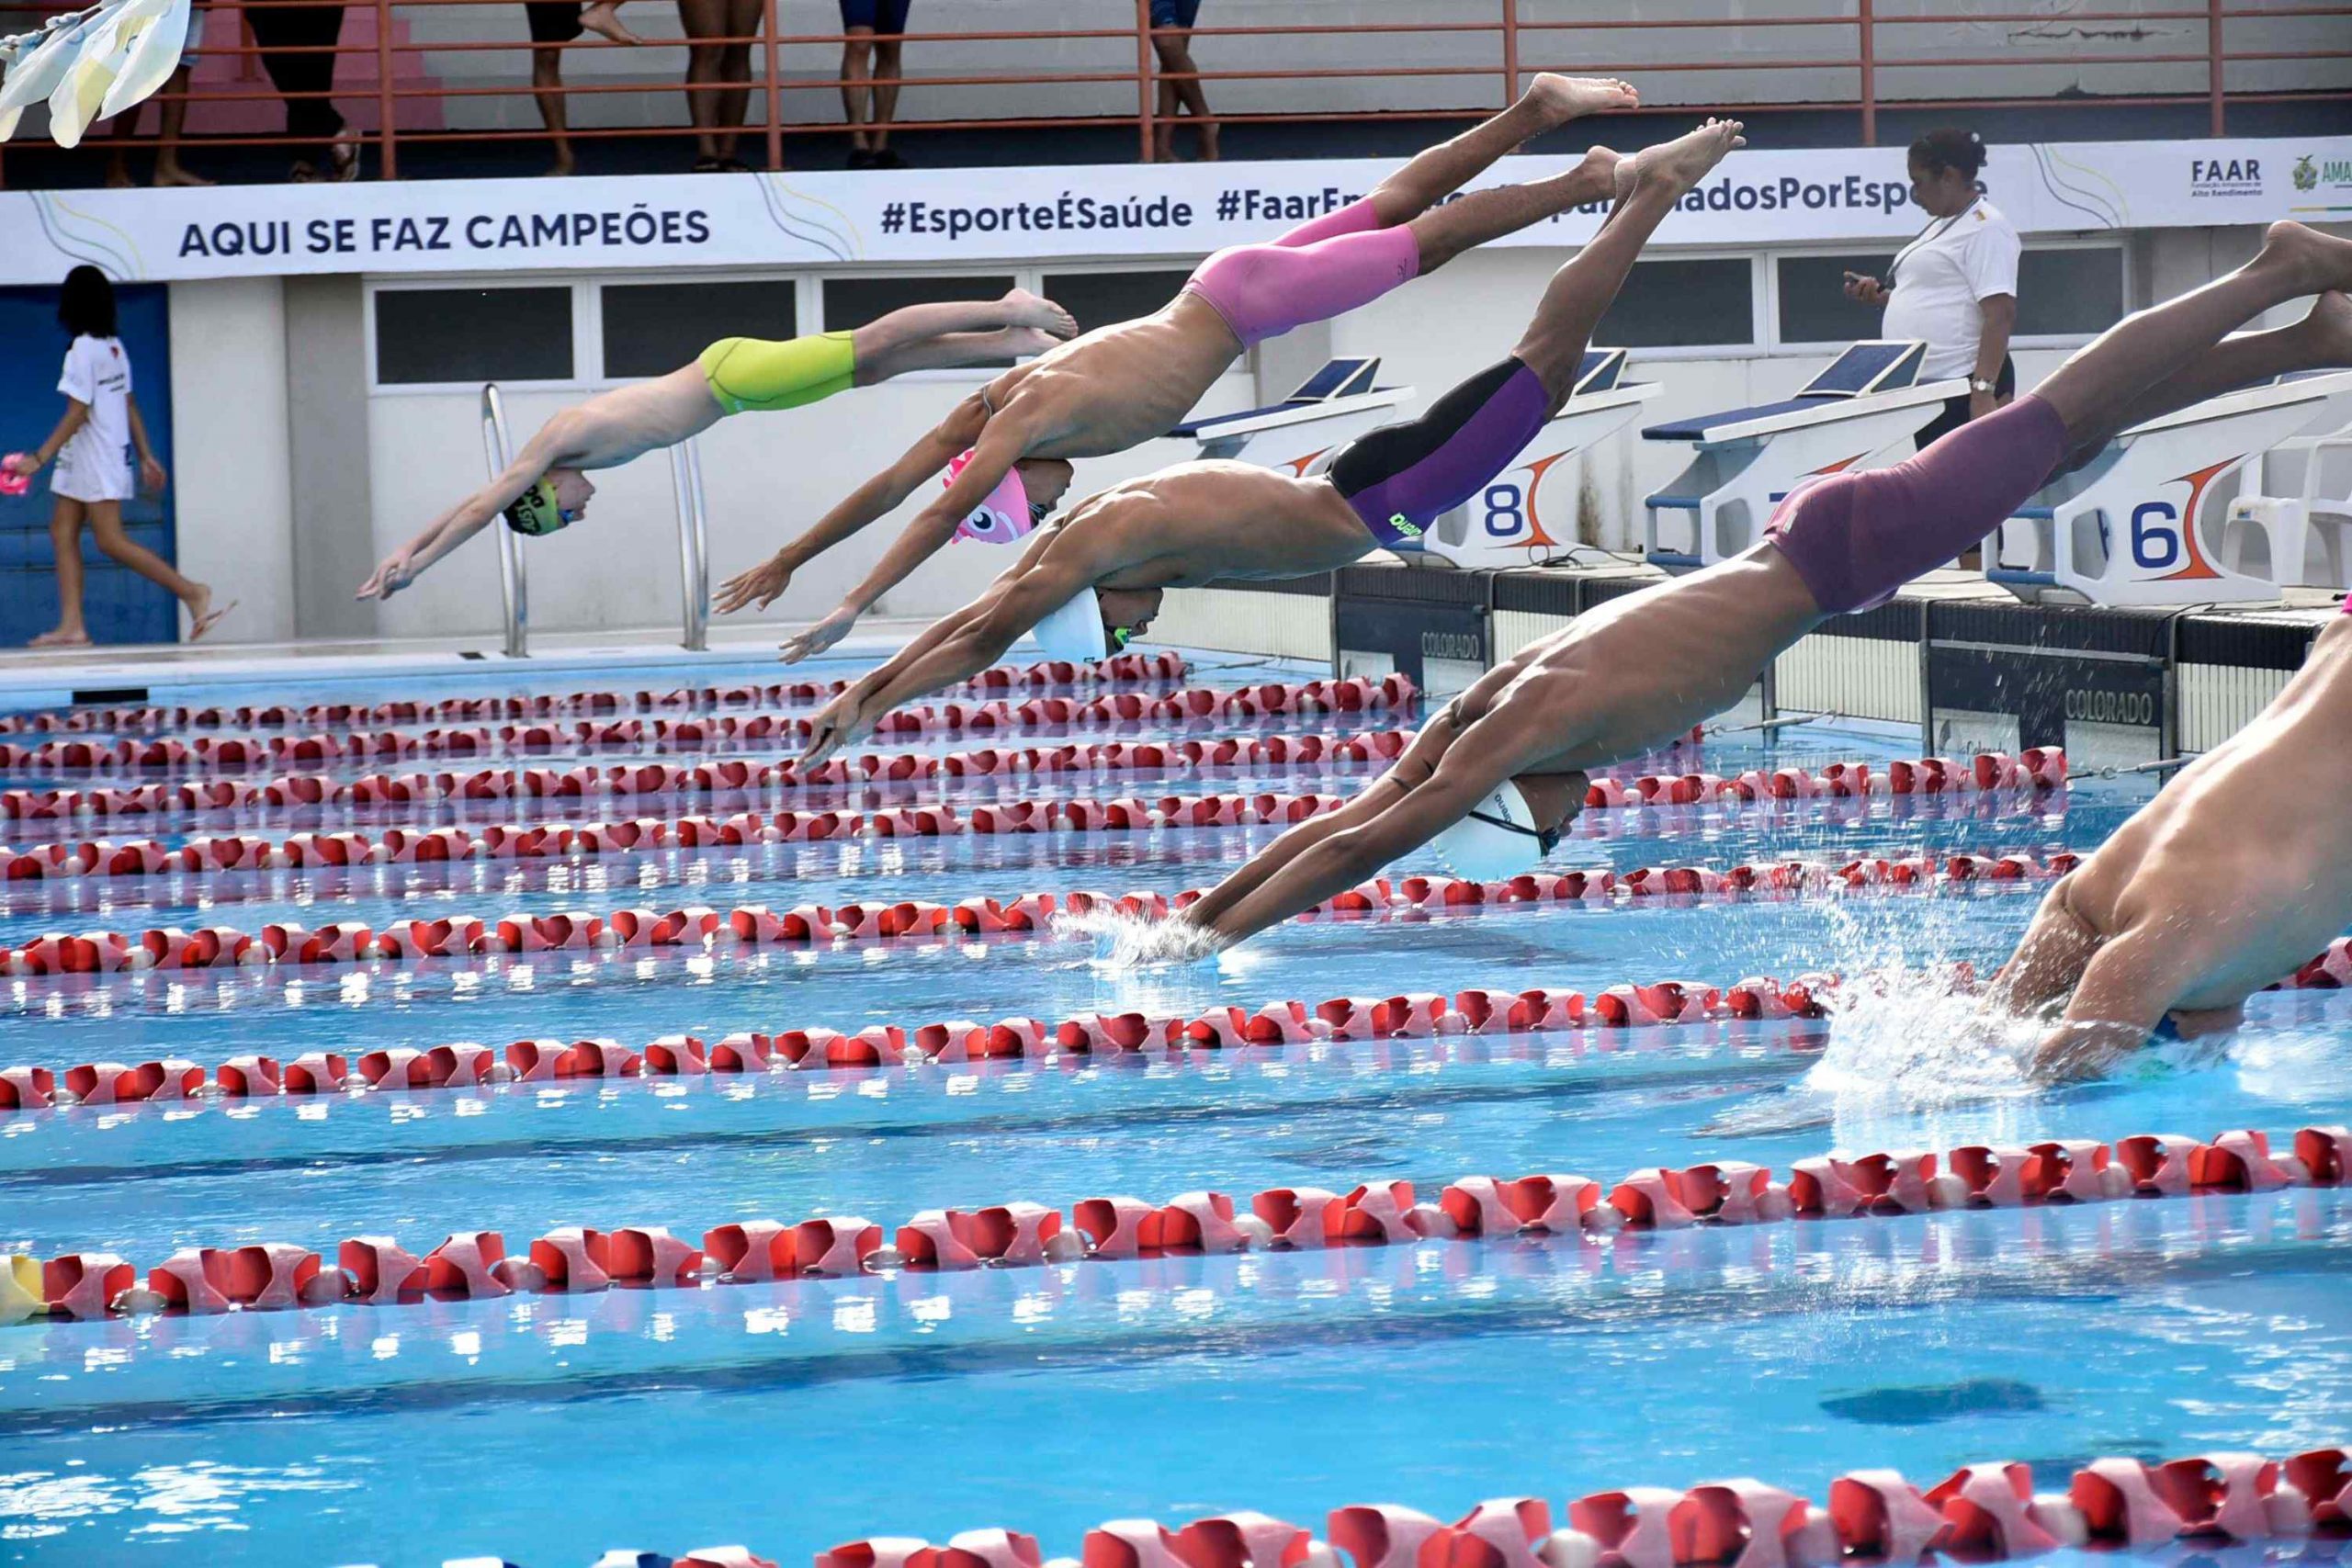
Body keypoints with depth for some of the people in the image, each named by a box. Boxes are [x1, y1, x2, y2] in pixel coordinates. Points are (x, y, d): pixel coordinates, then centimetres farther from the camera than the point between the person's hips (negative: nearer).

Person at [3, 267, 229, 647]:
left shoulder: (83, 349, -17)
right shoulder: (114, 347, 9)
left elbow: (78, 413, -20)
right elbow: (130, 406, 14)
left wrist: (40, 458, -19)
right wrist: (146, 456, 18)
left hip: (96, 461, -9)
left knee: (112, 541, -7)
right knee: (62, 533, 7)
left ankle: (192, 592, -6)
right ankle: (71, 626, 3)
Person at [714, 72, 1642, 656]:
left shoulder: (1028, 416, -30)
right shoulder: (991, 402, -8)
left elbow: (938, 514, -36)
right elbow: (889, 486, -4)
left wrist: (851, 609, -38)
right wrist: (785, 562, -7)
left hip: (1241, 300, -6)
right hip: (1218, 296, 6)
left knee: (1417, 243, 5)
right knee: (1390, 210, 17)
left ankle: (1590, 181, 13)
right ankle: (1537, 109, 25)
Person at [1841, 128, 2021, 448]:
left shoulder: (1984, 228, -12)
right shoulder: (1942, 225, 20)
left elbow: (2000, 314, -20)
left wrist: (1984, 390, -27)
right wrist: (1881, 296, 12)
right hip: (1927, 387, 11)